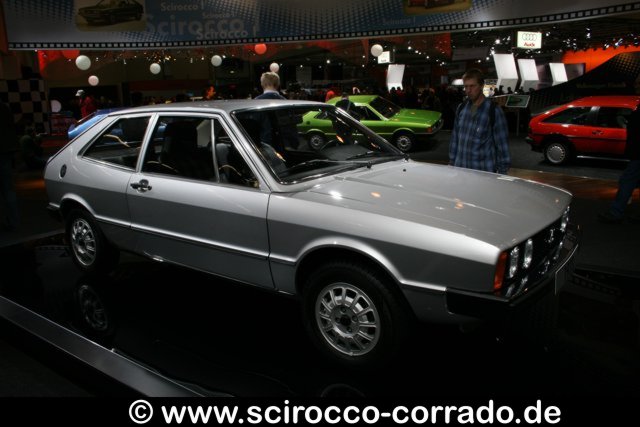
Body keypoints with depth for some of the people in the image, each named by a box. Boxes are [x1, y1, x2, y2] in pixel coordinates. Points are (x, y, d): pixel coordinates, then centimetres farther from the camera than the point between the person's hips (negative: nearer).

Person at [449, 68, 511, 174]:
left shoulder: (493, 111, -8)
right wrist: (452, 162, 12)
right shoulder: (461, 108, 6)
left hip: (484, 171, -4)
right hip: (460, 169, 4)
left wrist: (502, 171, -7)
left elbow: (502, 143, -6)